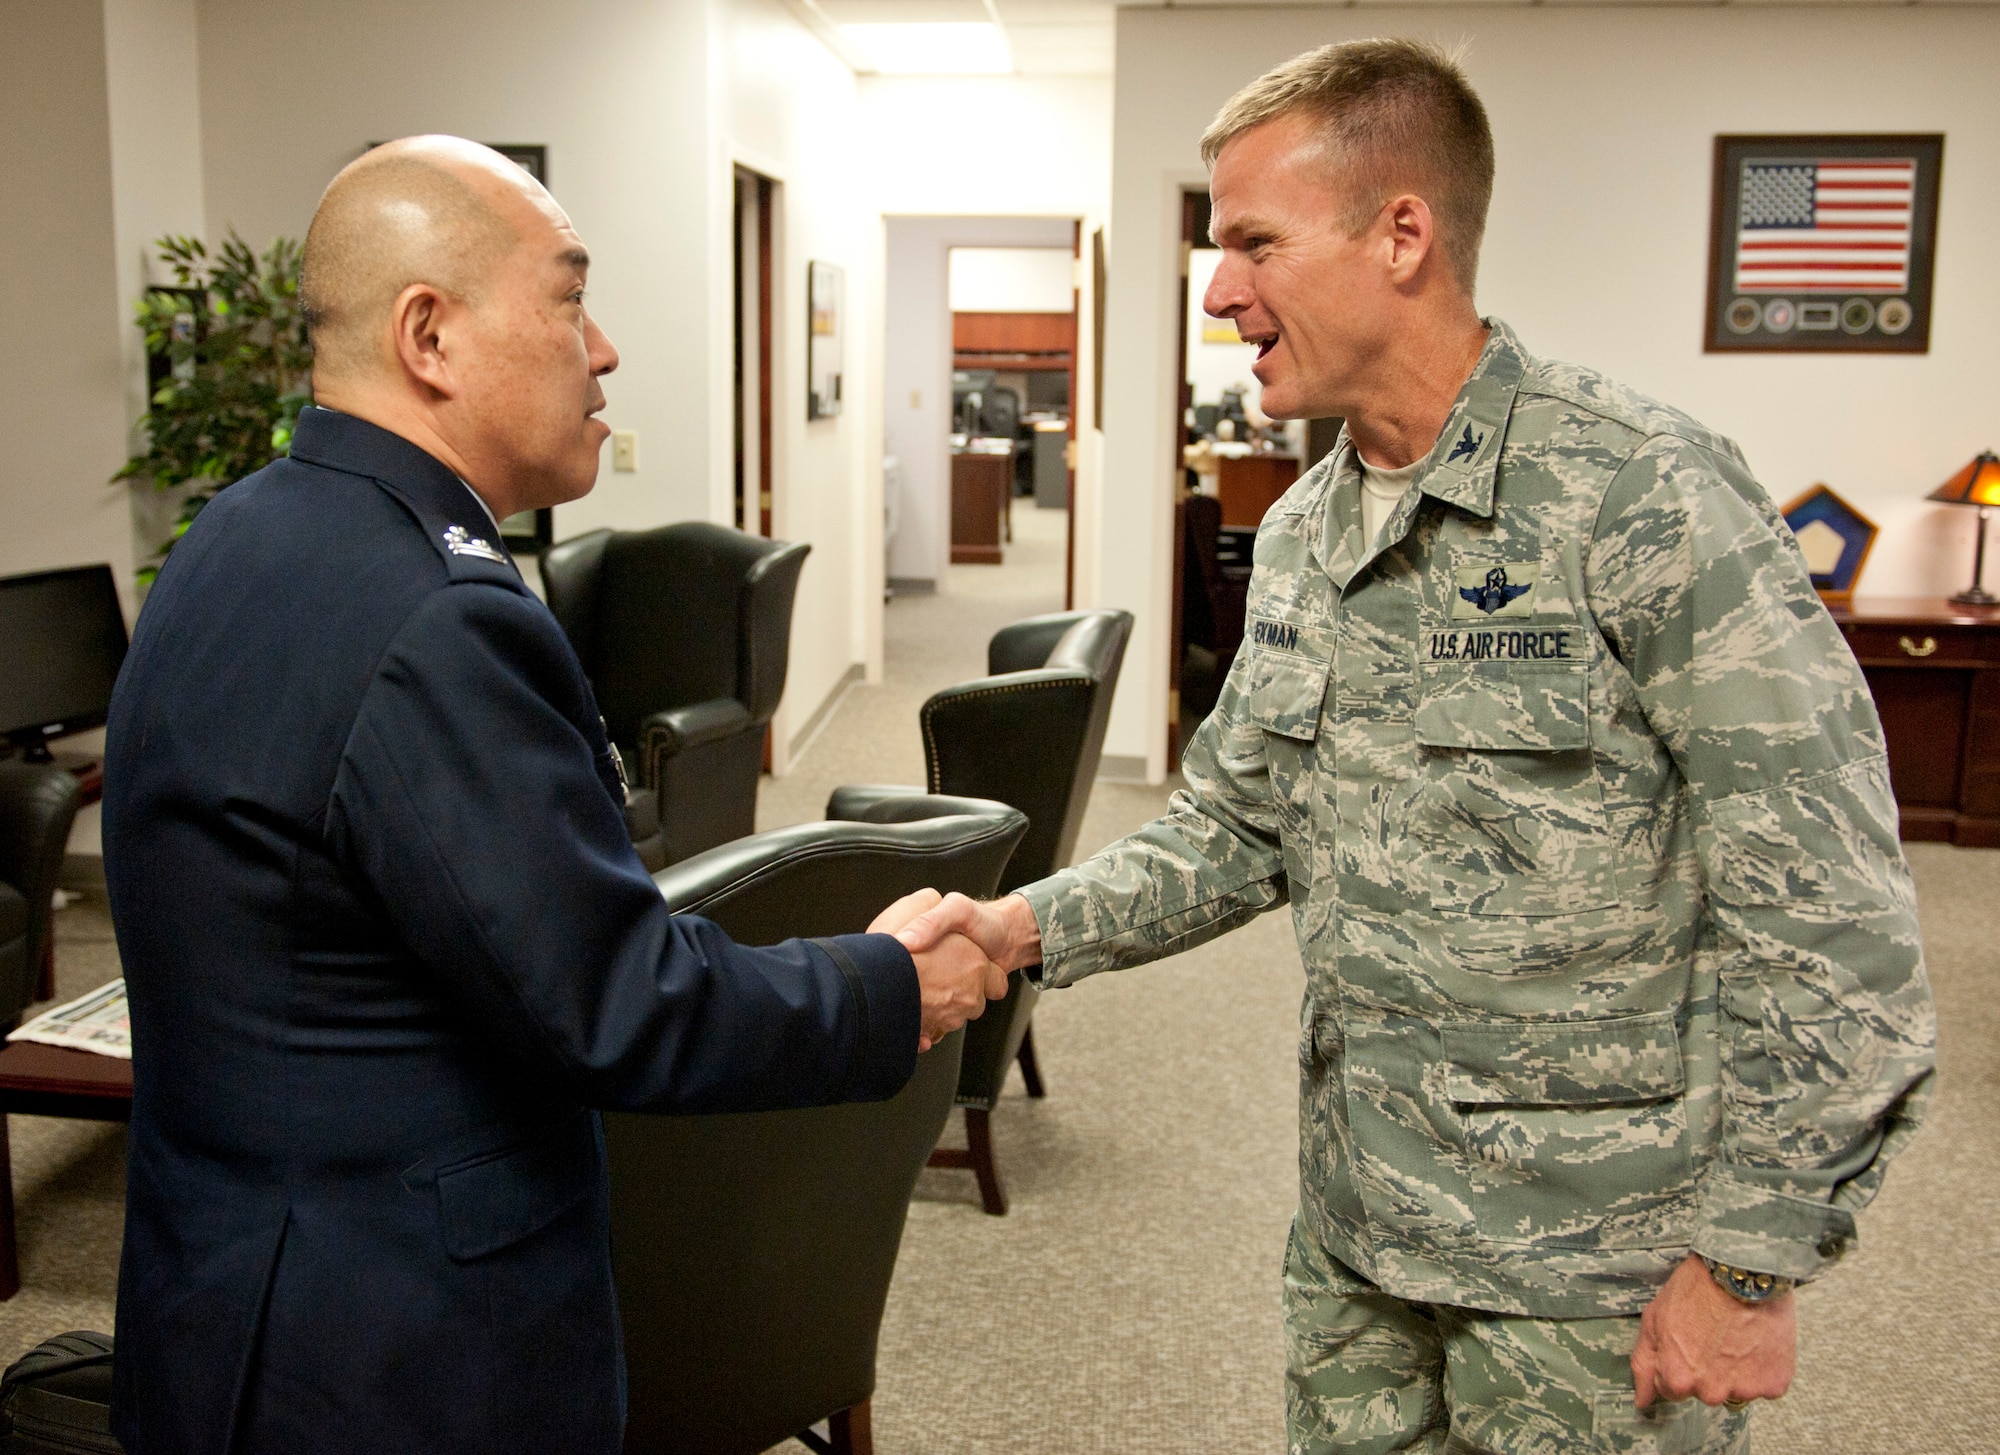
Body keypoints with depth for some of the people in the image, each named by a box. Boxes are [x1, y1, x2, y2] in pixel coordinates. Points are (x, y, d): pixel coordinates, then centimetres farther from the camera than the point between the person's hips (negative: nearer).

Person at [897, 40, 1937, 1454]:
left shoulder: (1644, 495, -18)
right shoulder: (1301, 535, 5)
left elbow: (1825, 911, -18)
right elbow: (1237, 829, 13)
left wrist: (1750, 1261, -17)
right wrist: (1032, 927, -2)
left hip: (1596, 1258, -6)